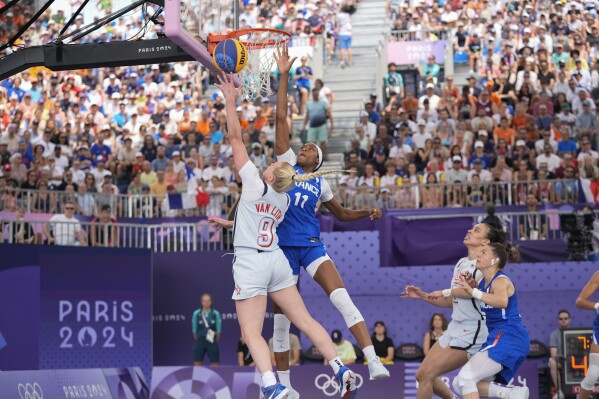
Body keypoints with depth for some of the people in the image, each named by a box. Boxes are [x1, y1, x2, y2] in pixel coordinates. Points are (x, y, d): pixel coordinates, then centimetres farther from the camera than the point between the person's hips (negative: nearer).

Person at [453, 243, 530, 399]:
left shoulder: (501, 280, -12)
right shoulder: (483, 282, 14)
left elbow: (502, 301, -36)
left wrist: (473, 292, -43)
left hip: (508, 339, -10)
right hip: (500, 338, 10)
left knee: (465, 377, -19)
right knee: (459, 385, 6)